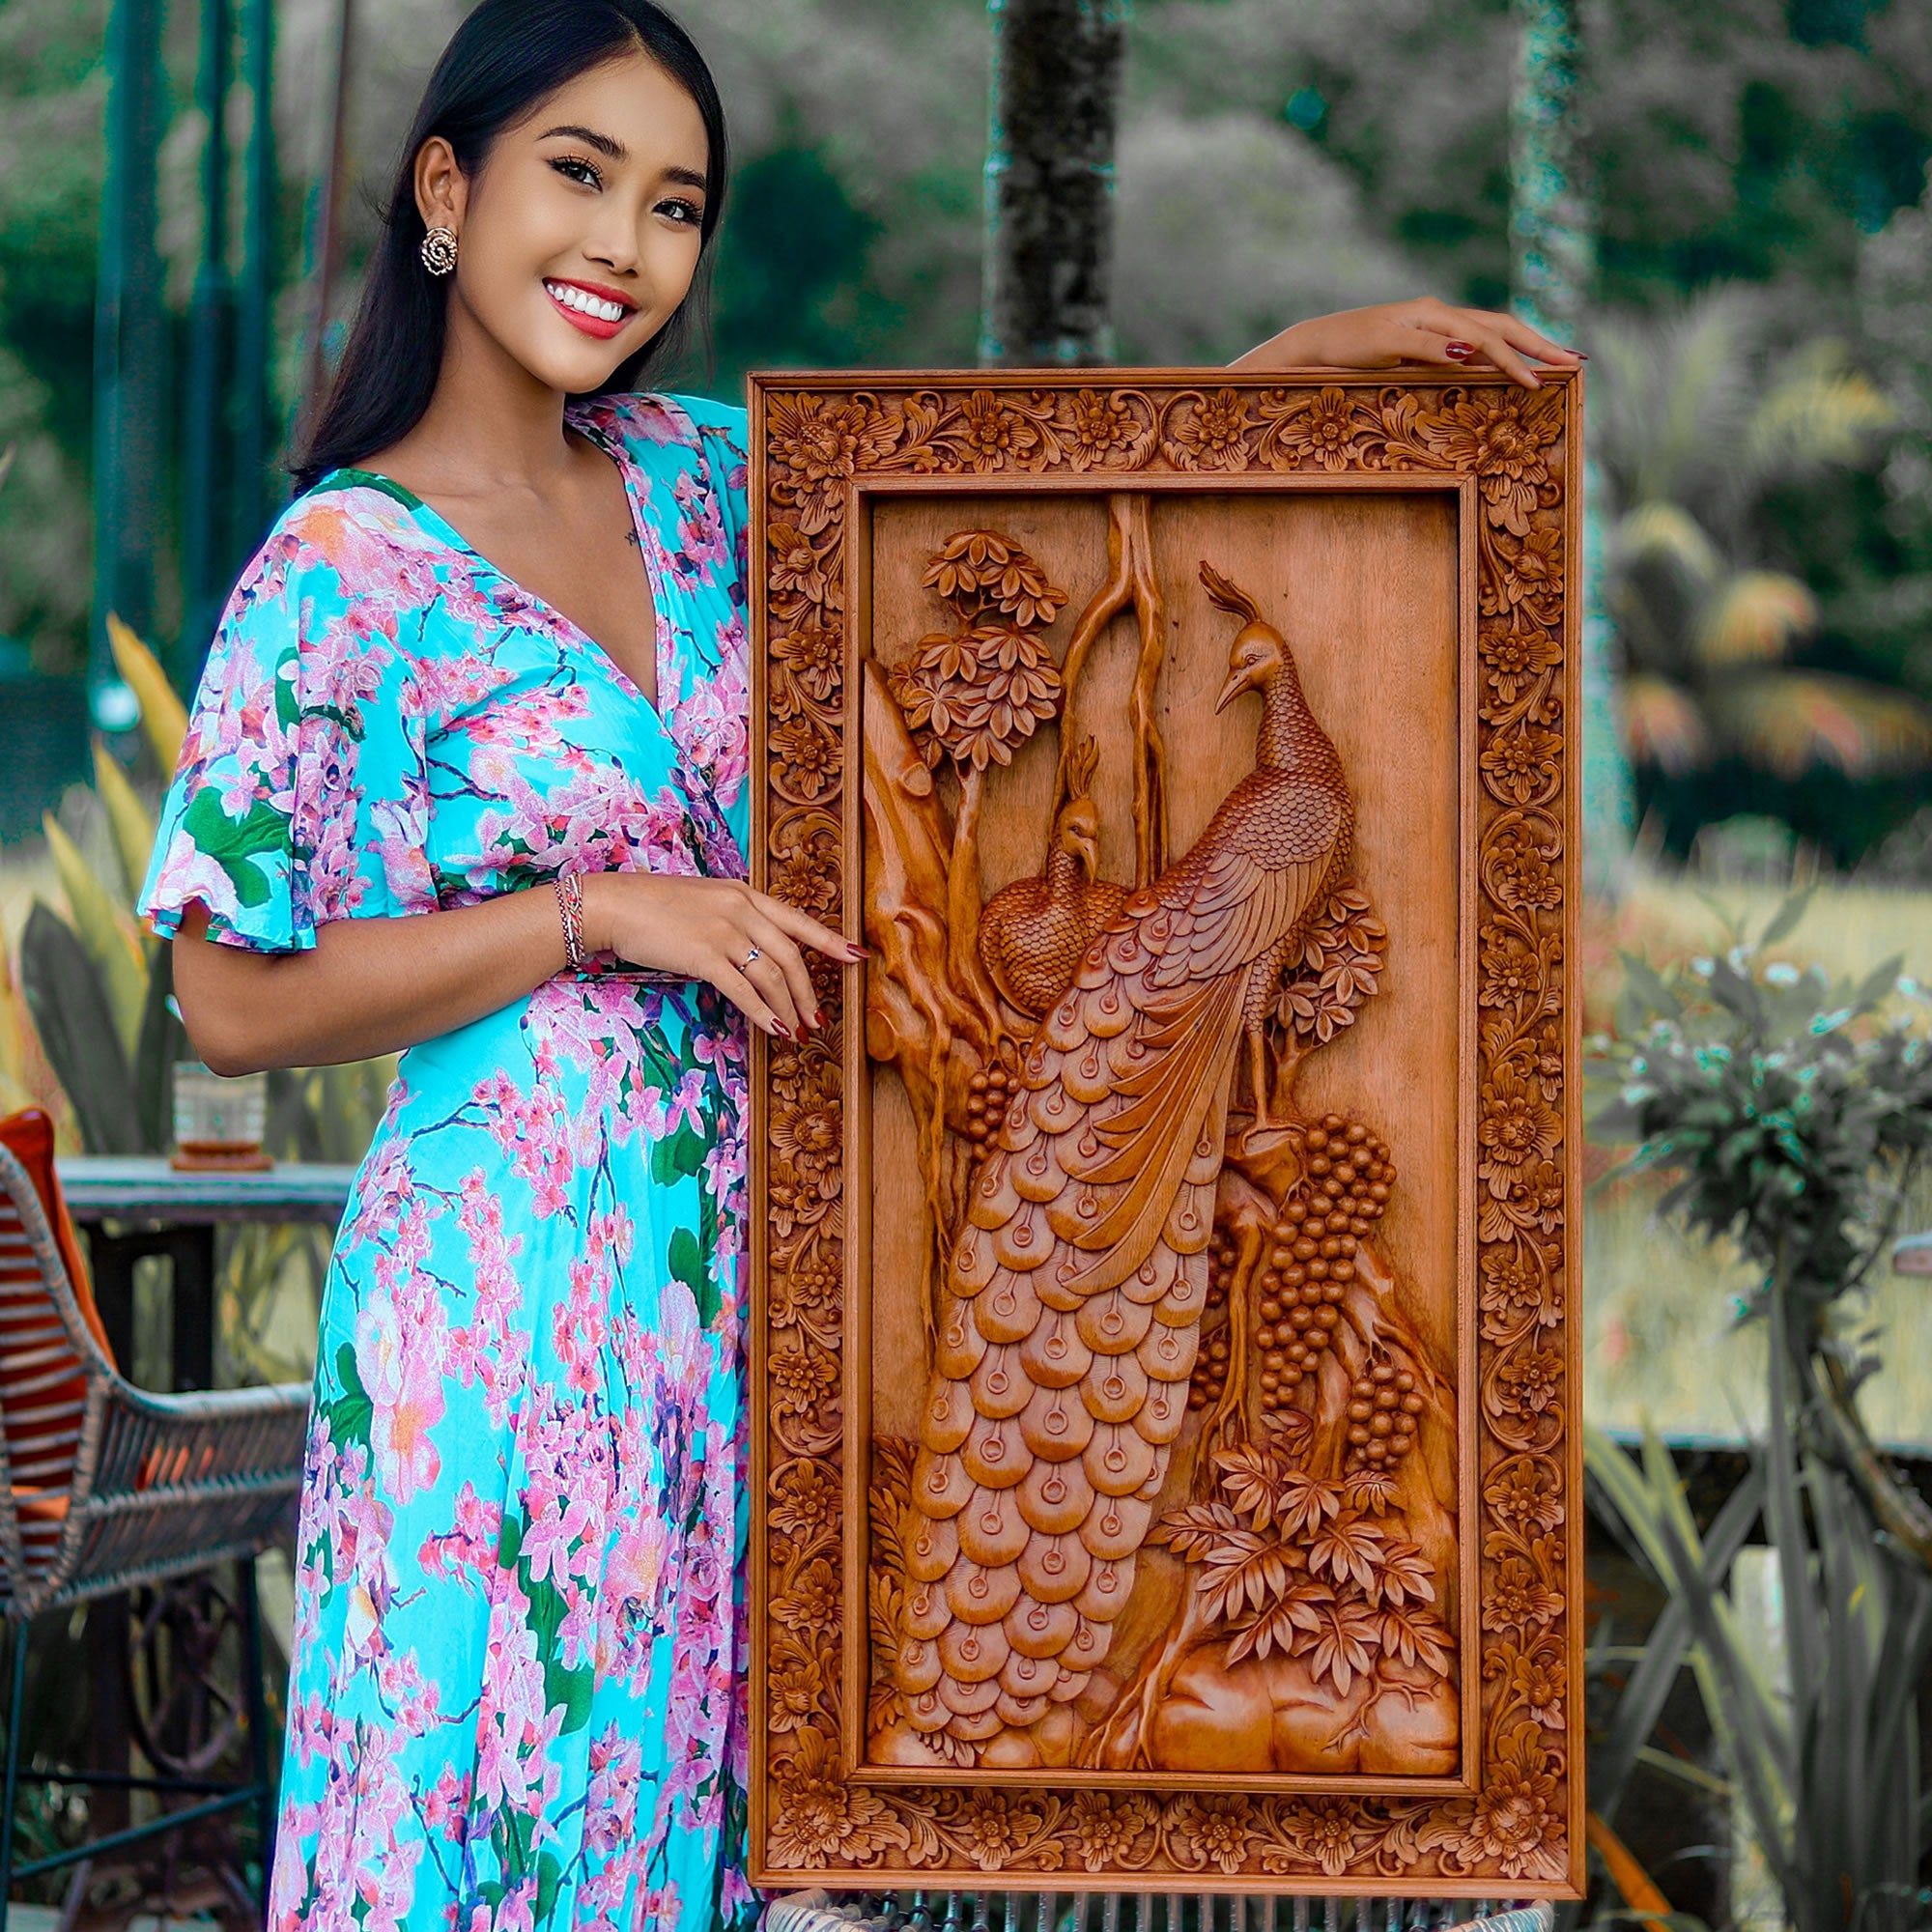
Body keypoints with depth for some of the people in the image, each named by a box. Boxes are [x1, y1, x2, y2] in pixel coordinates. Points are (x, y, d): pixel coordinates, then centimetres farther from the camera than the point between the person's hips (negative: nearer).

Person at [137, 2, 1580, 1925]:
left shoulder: (687, 473, 7)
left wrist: (1296, 355, 3)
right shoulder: (345, 571, -12)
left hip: (715, 1263, 6)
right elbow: (233, 999, -13)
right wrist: (601, 916, -16)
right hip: (506, 1278, -6)